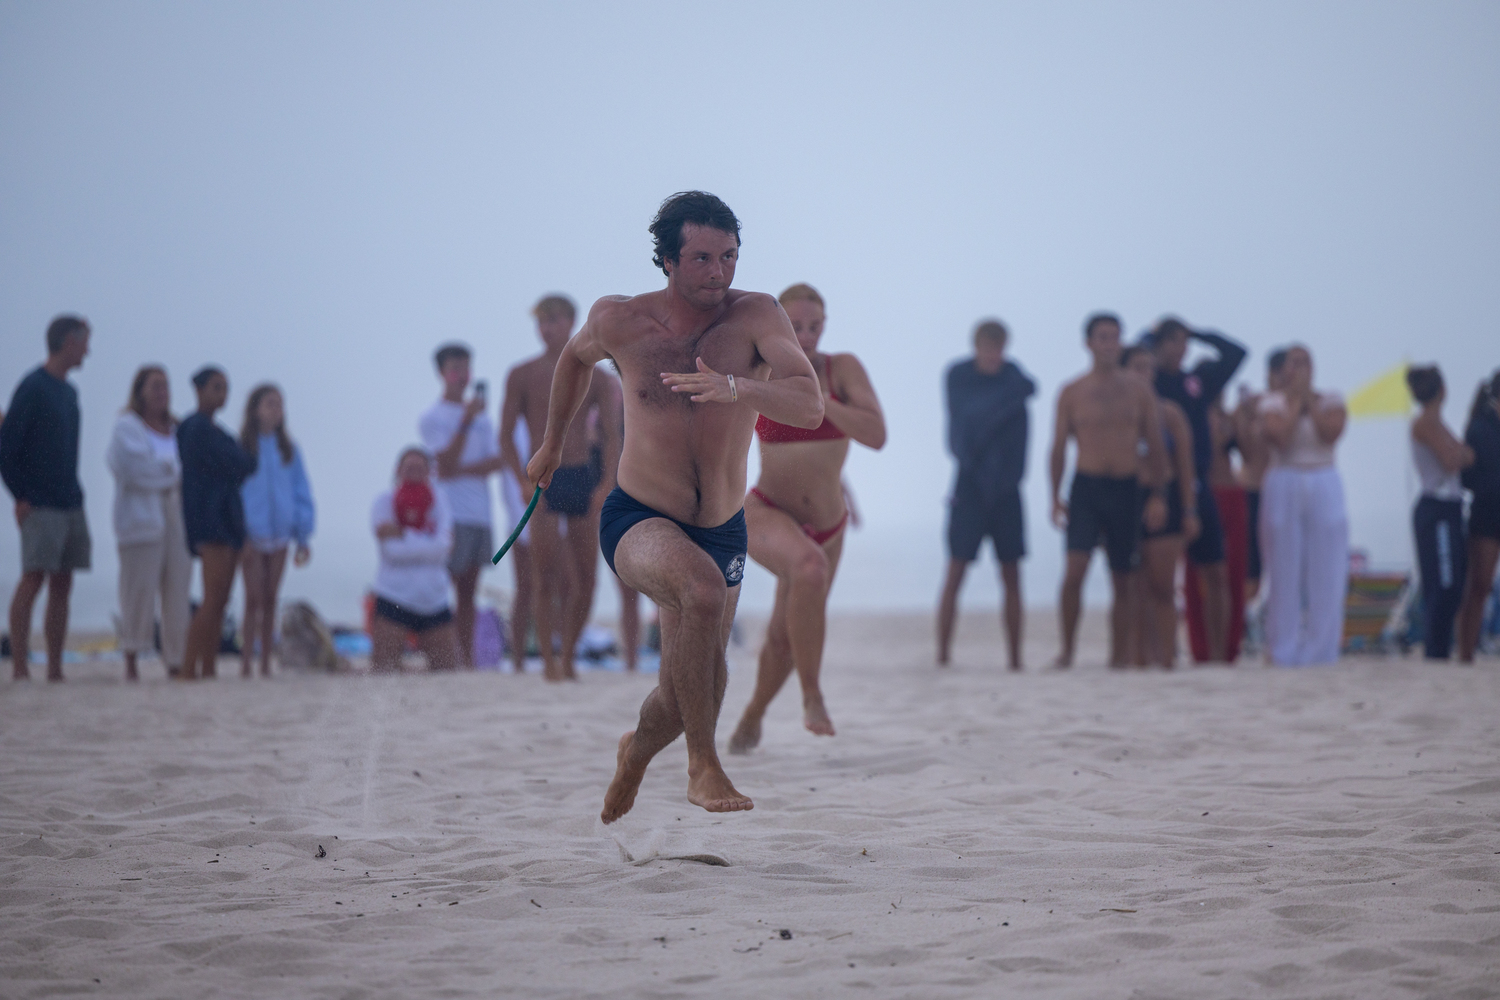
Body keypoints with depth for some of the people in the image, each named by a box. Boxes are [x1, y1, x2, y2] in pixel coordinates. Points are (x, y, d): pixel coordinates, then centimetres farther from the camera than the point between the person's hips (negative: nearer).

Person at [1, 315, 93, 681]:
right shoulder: (32, 387, -8)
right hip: (40, 506, -8)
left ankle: (55, 669, 9)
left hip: (70, 504, 8)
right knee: (33, 578, -11)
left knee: (62, 584, 6)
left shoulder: (69, 392, 17)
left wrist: (76, 497, 14)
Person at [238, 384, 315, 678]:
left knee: (270, 599, 6)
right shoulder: (240, 449, -4)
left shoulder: (289, 450, 7)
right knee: (254, 597, -7)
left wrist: (303, 537, 6)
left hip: (279, 533, 3)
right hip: (251, 535, -3)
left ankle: (266, 663, 9)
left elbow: (301, 492, 10)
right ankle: (247, 662, -3)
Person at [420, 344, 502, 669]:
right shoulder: (433, 418, 0)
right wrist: (466, 420, -19)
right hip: (451, 514, -6)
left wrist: (462, 470, -9)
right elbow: (447, 462, -13)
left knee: (468, 591, 6)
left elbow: (496, 461, 7)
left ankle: (467, 659, 6)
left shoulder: (481, 416, 18)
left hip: (481, 513, 6)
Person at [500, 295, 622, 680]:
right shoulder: (522, 375, 4)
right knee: (545, 576, -11)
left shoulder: (593, 377, 9)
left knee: (586, 579, 1)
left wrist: (607, 484, -9)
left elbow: (612, 436, 6)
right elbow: (505, 438, 1)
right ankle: (548, 660, -5)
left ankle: (569, 657, 15)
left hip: (584, 479, 2)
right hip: (544, 481, -2)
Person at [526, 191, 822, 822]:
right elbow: (576, 356, 15)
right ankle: (703, 766, -23)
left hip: (721, 531, 3)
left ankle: (637, 751, 51)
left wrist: (735, 388, -44)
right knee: (703, 588, -35)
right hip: (638, 520, -3)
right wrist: (553, 443, 28)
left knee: (693, 688, 15)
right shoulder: (619, 321, -9)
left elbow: (810, 406, -27)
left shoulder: (755, 315, -14)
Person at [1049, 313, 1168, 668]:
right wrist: (1056, 498, -2)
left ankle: (1119, 657, 13)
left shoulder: (1139, 391, 7)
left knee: (1123, 581, 6)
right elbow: (1059, 447, 5)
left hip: (1126, 489, 2)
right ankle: (1067, 650, -7)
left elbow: (1156, 446, 8)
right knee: (1075, 570, -17)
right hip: (1087, 487, -2)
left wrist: (1159, 496, 0)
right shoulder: (1072, 393, 3)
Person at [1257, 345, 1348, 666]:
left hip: (1324, 486, 1)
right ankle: (1283, 652, 2)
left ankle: (1320, 649, 2)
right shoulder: (1273, 402, 4)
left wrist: (1310, 399, -6)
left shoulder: (1331, 401, 8)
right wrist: (1295, 400, -7)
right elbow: (1279, 435, -14)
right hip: (1283, 487, -1)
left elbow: (1331, 432, -10)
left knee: (1325, 572, -2)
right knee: (1284, 572, -2)